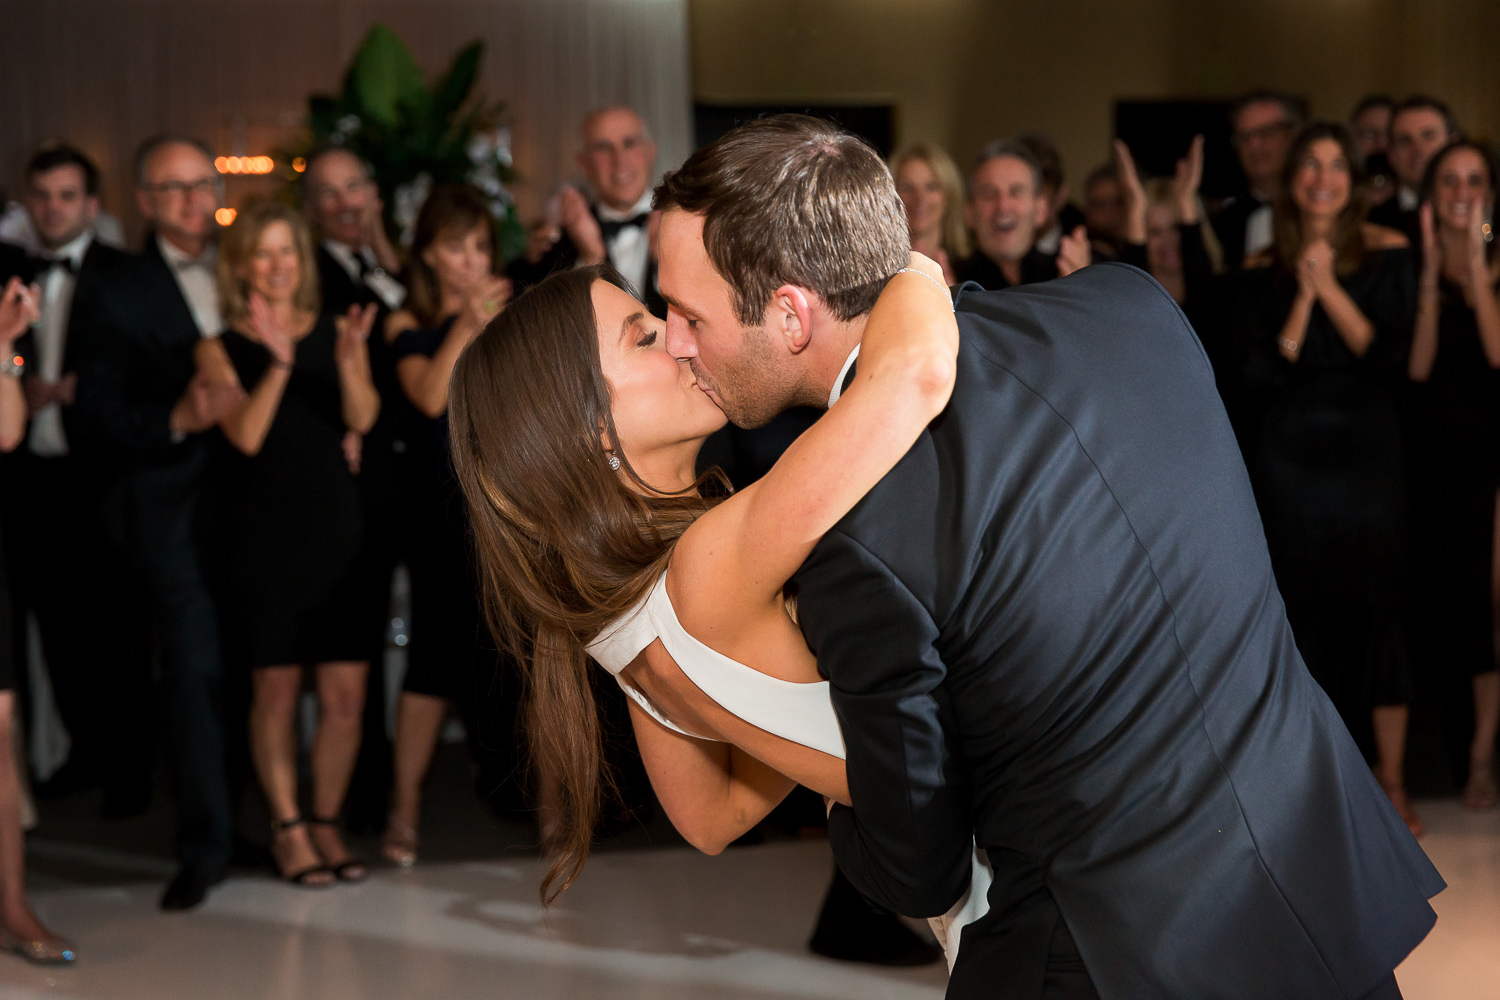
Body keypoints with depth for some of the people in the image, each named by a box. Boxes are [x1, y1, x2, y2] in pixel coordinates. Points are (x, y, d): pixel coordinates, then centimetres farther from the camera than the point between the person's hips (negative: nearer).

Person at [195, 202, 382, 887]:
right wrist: (277, 366, -25)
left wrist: (348, 362, -25)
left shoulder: (337, 333, 9)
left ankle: (328, 824, 15)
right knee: (276, 689, 2)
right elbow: (246, 435, -11)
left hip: (338, 525, 2)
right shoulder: (221, 348, 3)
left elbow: (362, 417, -6)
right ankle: (287, 829, 13)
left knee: (346, 692, 1)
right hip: (265, 528, -2)